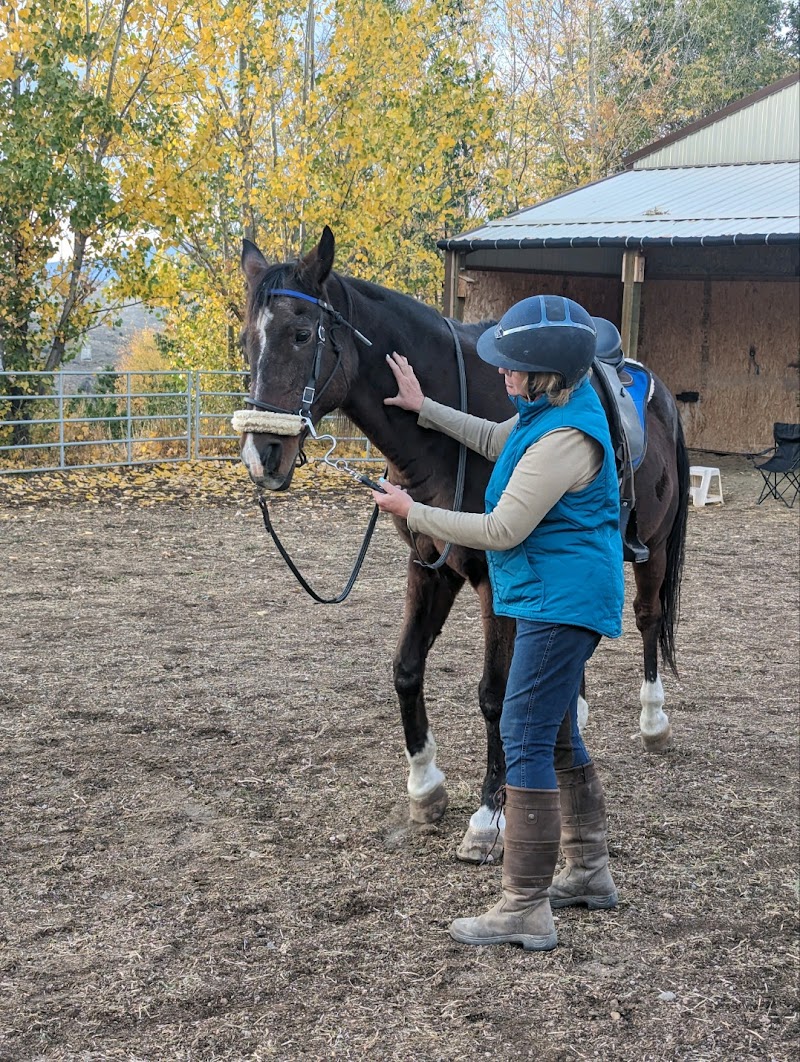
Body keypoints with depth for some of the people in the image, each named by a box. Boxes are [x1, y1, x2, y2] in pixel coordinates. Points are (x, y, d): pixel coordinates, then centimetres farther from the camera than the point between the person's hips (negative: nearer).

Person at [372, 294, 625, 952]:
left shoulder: (565, 439, -25)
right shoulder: (552, 410, 7)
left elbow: (502, 531, -23)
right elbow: (494, 441, 27)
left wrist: (412, 513, -14)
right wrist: (425, 408, 22)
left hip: (561, 602, -11)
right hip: (560, 597, 11)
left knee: (526, 739, -9)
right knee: (556, 734, 19)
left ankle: (525, 911, -6)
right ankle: (590, 872, 32)